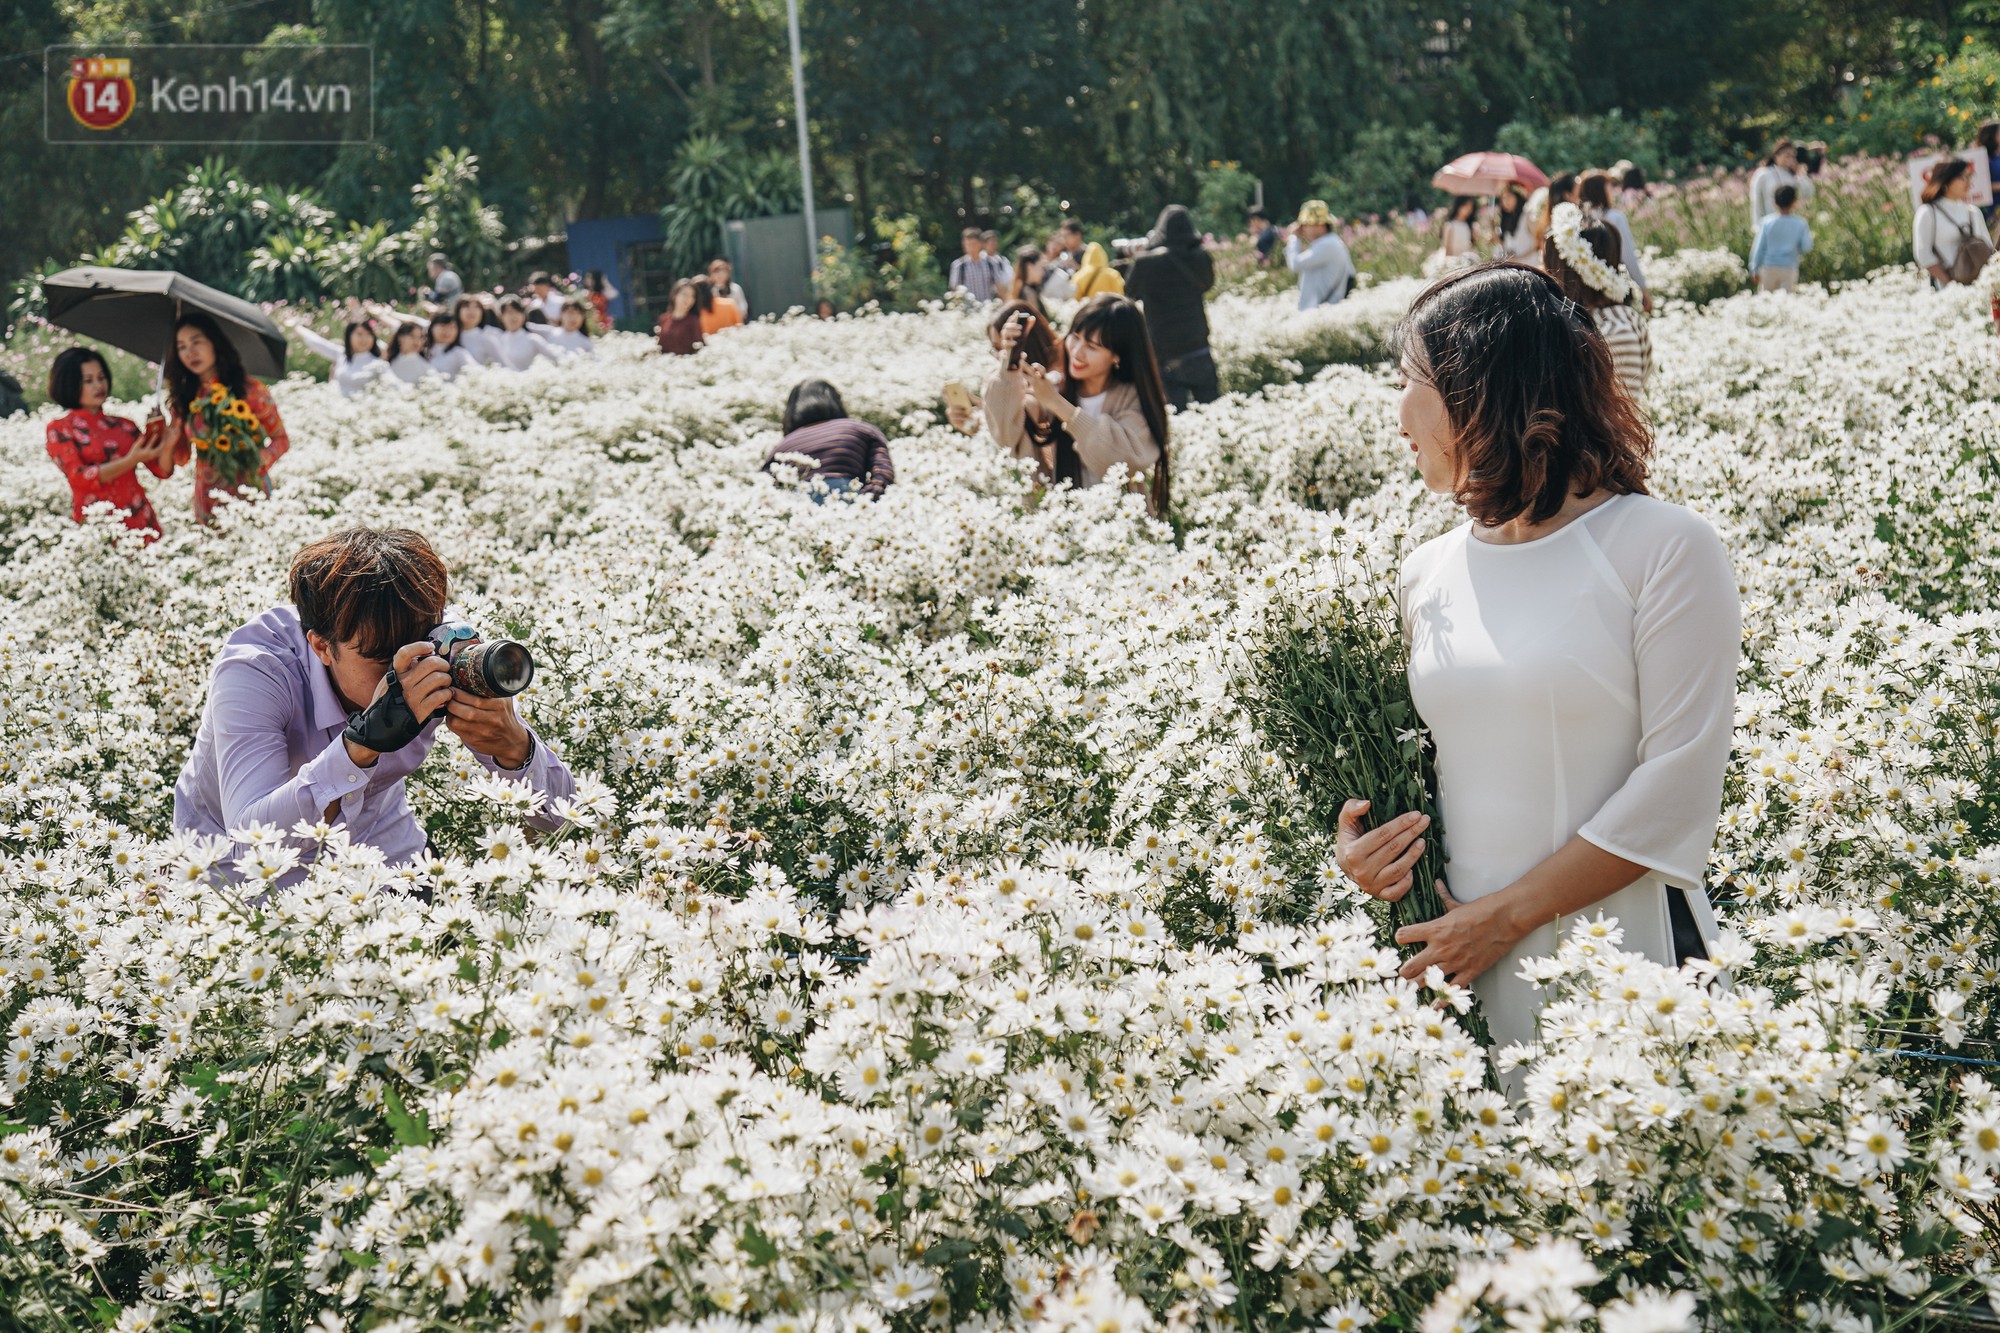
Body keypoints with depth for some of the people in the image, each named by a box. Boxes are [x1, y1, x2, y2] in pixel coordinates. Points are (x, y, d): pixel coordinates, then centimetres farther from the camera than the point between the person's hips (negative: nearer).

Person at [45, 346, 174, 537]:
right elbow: (79, 478, -7)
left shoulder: (123, 424, 14)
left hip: (141, 521, 3)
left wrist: (167, 441, -10)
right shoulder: (59, 429, 6)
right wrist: (131, 461, -15)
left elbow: (163, 470, 10)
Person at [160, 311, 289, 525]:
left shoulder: (250, 389, -7)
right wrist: (170, 442, -13)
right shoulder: (183, 399, 2)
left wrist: (261, 460, -19)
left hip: (251, 492, -2)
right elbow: (182, 457, 8)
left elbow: (281, 439, 0)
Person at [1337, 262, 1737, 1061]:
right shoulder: (1428, 575, 10)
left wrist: (1509, 913, -15)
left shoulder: (1665, 547, -8)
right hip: (1464, 971, 5)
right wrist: (1362, 844, -3)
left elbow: (1678, 779, -13)